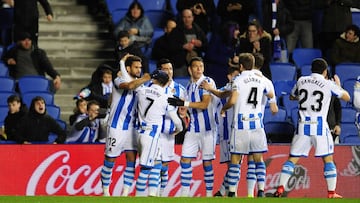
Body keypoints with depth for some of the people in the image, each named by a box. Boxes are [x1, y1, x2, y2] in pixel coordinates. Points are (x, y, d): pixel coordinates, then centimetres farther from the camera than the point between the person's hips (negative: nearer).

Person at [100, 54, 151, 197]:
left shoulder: (139, 83, 12)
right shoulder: (119, 80, -10)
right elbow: (130, 86, -33)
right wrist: (145, 79, -29)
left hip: (131, 127, 6)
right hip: (116, 126, -6)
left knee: (132, 158, -2)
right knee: (110, 158, 2)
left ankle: (125, 193, -1)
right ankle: (105, 190, 15)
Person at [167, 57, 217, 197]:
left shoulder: (207, 82, -9)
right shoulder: (189, 86, 11)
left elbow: (204, 105, -18)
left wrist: (184, 103, -21)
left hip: (207, 129, -6)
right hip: (193, 129, 6)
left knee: (207, 162, -1)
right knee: (185, 159, 2)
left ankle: (209, 194, 7)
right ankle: (185, 193, 7)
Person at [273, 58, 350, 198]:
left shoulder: (301, 81, 7)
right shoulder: (328, 84, -2)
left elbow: (292, 96, 25)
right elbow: (346, 97, 9)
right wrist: (338, 85, 26)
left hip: (303, 126, 2)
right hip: (320, 127, -2)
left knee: (292, 159, 6)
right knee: (328, 159, 7)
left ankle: (280, 188, -4)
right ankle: (331, 193, 4)